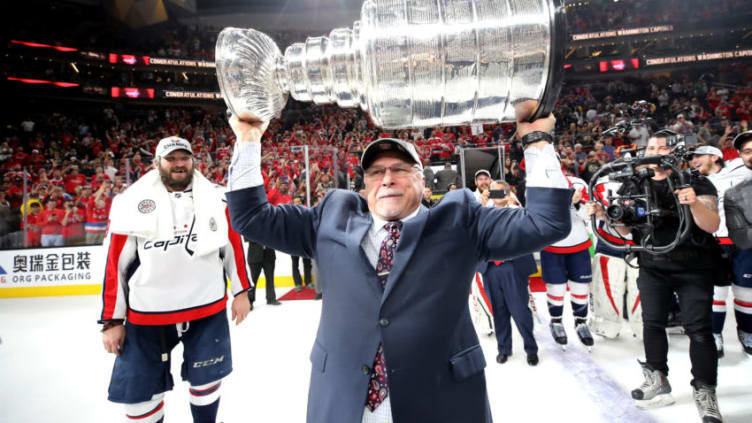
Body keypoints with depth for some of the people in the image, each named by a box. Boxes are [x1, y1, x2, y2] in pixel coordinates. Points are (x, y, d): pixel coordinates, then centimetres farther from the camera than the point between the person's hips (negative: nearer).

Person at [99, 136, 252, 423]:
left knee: (206, 379, 14)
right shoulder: (131, 204, -4)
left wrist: (241, 291, 4)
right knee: (139, 390, 9)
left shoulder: (216, 198, 1)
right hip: (147, 314, 0)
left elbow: (233, 244, 6)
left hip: (208, 308, 1)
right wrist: (112, 320, -1)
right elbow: (115, 263, -1)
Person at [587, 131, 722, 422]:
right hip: (652, 267, 4)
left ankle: (705, 392, 12)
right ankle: (658, 382, 23)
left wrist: (695, 203, -33)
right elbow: (626, 228, 5)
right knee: (652, 323, 9)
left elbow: (712, 226, -15)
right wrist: (604, 213, -13)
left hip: (694, 268, -3)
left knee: (698, 329, -2)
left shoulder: (696, 182, -6)